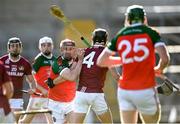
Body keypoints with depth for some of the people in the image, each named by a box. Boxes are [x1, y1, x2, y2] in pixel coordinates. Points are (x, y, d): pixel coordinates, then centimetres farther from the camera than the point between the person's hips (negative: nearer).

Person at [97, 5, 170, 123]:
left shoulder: (119, 36, 6)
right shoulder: (151, 33, -2)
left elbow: (100, 62, 10)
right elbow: (165, 59, -13)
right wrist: (159, 69, 10)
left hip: (124, 90, 3)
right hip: (146, 91, -3)